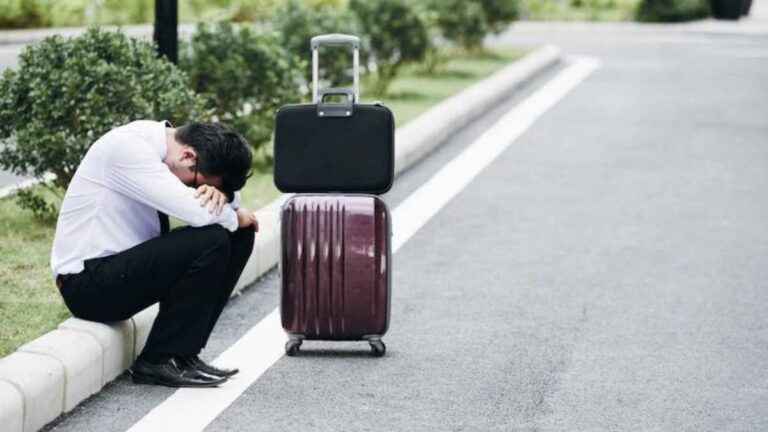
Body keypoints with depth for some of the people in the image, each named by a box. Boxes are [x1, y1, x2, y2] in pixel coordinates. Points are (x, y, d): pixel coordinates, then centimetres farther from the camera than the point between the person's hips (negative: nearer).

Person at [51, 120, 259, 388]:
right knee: (210, 241, -23)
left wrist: (216, 194, -12)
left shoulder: (157, 142, 4)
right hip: (87, 283, -9)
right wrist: (236, 217, -9)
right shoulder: (127, 147, -22)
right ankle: (159, 362, -12)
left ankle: (184, 352, 3)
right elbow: (198, 212, -30)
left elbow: (231, 194, 12)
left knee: (239, 236, 4)